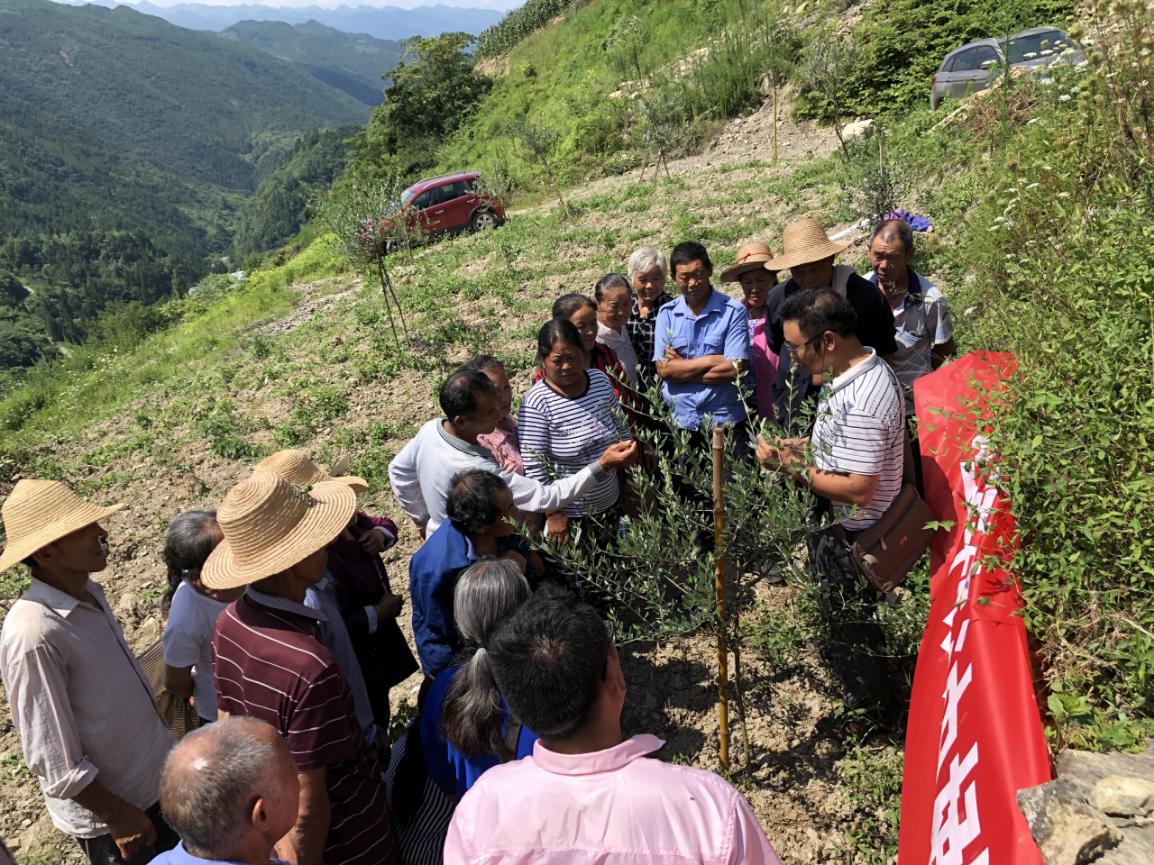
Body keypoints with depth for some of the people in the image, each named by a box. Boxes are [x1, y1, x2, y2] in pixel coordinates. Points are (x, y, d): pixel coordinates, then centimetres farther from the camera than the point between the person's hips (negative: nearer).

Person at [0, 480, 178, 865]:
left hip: (158, 777, 7)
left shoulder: (88, 593, -5)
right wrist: (120, 817, -15)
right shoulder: (34, 635, -30)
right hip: (108, 807, -7)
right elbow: (56, 764, -24)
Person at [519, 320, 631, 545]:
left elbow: (622, 431, 7)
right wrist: (554, 514, -15)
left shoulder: (601, 380, -6)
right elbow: (534, 467, -19)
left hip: (610, 502, 5)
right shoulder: (536, 402, -22)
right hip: (568, 513, -5)